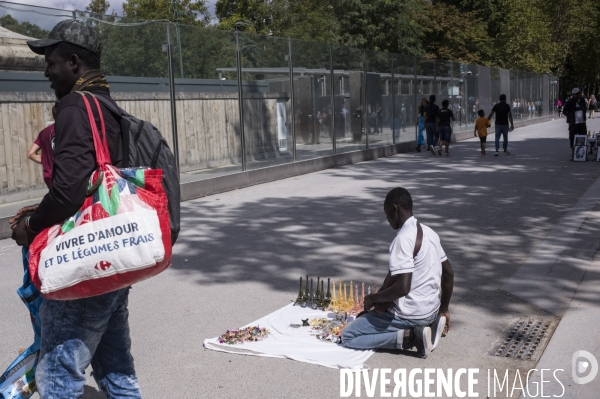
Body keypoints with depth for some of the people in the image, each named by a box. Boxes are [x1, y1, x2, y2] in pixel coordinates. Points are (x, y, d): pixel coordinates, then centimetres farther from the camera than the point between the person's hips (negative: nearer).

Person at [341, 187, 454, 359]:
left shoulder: (404, 238, -22)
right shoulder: (429, 232, 5)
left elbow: (402, 288, -29)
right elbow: (448, 274, 12)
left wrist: (373, 298, -12)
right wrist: (443, 310, 22)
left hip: (410, 314, -9)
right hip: (431, 310, 9)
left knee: (347, 336, -1)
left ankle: (408, 336, -9)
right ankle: (428, 324, 11)